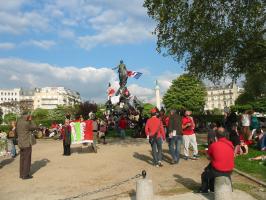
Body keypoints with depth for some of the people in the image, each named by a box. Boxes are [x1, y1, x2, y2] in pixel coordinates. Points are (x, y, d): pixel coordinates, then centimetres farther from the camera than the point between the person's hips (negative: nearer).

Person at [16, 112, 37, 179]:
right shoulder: (26, 123, -19)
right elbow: (35, 127, -5)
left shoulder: (18, 122, 6)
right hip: (27, 144, -8)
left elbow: (16, 132, 14)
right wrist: (30, 120, 0)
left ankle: (21, 174, 23)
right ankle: (25, 175, 6)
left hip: (20, 143, 8)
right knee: (27, 159, 1)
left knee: (22, 159, 16)